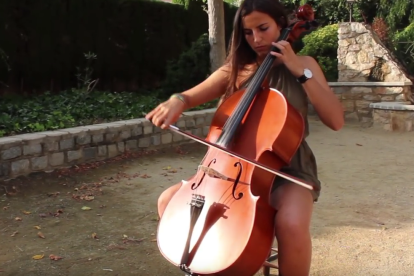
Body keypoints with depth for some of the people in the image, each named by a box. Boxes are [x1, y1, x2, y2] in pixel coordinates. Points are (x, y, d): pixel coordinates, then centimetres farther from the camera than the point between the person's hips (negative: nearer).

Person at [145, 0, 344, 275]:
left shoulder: (304, 64, 1)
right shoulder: (235, 70, 8)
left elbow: (336, 120, -10)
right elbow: (193, 95, 1)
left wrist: (301, 72, -16)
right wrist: (178, 100, -23)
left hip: (288, 169, -3)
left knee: (292, 225, -35)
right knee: (169, 201, -10)